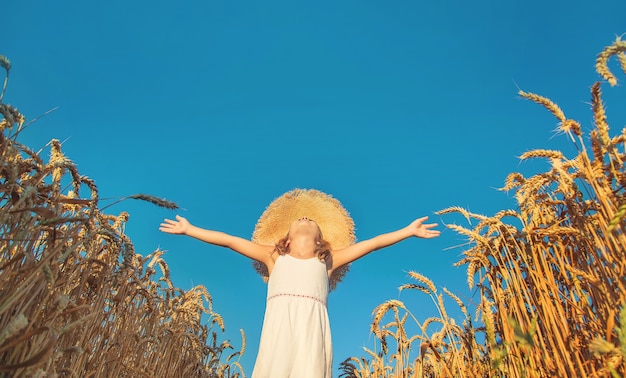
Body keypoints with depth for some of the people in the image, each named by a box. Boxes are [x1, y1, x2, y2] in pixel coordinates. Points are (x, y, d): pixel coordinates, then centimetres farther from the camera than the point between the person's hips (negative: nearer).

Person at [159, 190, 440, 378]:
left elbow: (371, 243, 24)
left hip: (312, 325, 0)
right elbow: (229, 240, 25)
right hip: (278, 325, 0)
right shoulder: (274, 255, 26)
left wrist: (409, 231, 25)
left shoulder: (327, 260, 25)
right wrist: (188, 230, 27)